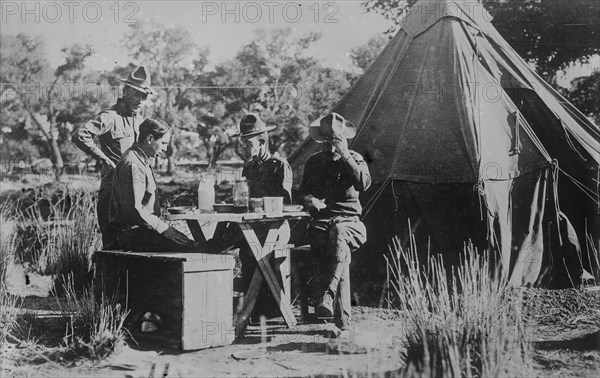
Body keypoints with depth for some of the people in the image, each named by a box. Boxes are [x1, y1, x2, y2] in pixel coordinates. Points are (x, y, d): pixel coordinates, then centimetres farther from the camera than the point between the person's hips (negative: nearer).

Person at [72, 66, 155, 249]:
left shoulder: (140, 120, 16)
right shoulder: (109, 117, -10)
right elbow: (79, 136, -21)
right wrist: (104, 159, -18)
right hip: (113, 189, -8)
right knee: (112, 242, -5)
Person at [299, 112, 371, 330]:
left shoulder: (355, 159, 7)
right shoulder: (313, 162, 15)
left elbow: (364, 184, -13)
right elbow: (303, 192, 19)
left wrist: (345, 156, -15)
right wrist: (310, 200, -6)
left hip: (349, 221, -1)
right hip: (320, 221, 1)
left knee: (338, 234, -39)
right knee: (341, 249, -33)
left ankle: (327, 296, -48)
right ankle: (342, 314, -37)